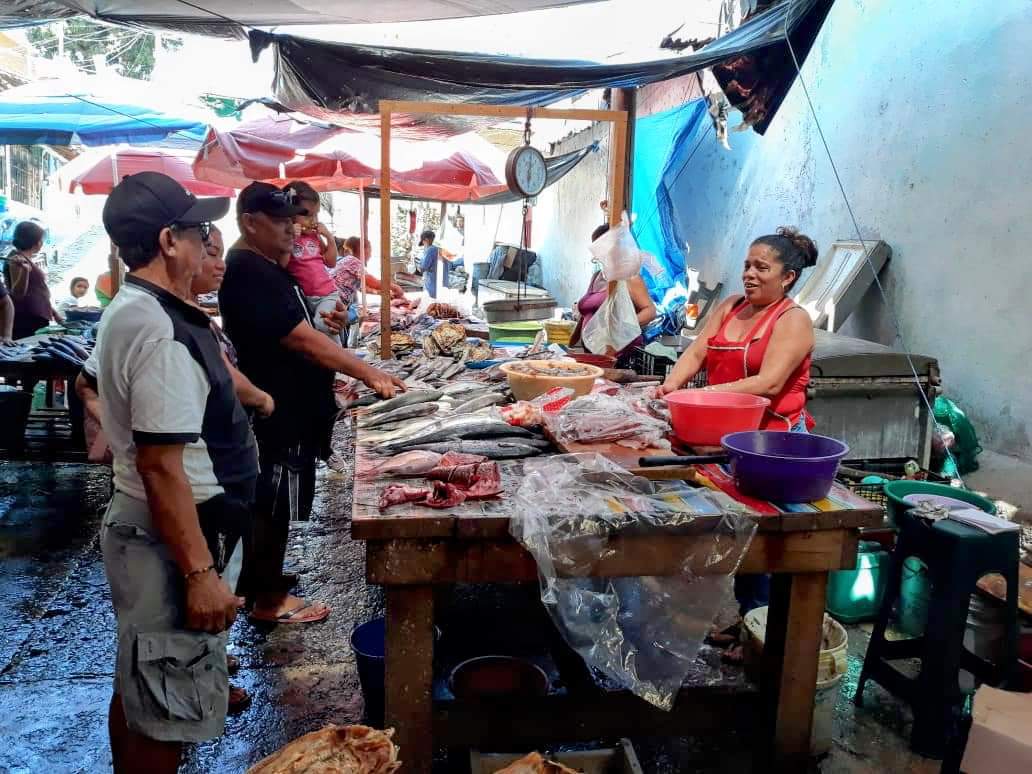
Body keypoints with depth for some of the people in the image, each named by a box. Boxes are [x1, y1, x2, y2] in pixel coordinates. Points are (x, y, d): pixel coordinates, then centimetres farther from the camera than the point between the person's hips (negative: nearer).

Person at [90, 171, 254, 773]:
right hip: (173, 540, -10)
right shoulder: (162, 332, -24)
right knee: (165, 714, 5)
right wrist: (199, 573, -25)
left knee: (138, 690, 25)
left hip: (141, 526, 10)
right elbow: (161, 466, -27)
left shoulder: (130, 311, 9)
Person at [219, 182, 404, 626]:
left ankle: (261, 580, 34)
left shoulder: (264, 268, 13)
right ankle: (268, 601, 16)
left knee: (271, 503, 20)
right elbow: (301, 341, -25)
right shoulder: (249, 273, -20)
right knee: (273, 506, 2)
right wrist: (369, 374, -25)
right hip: (278, 411, -10)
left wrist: (323, 323, 4)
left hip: (289, 406, 10)